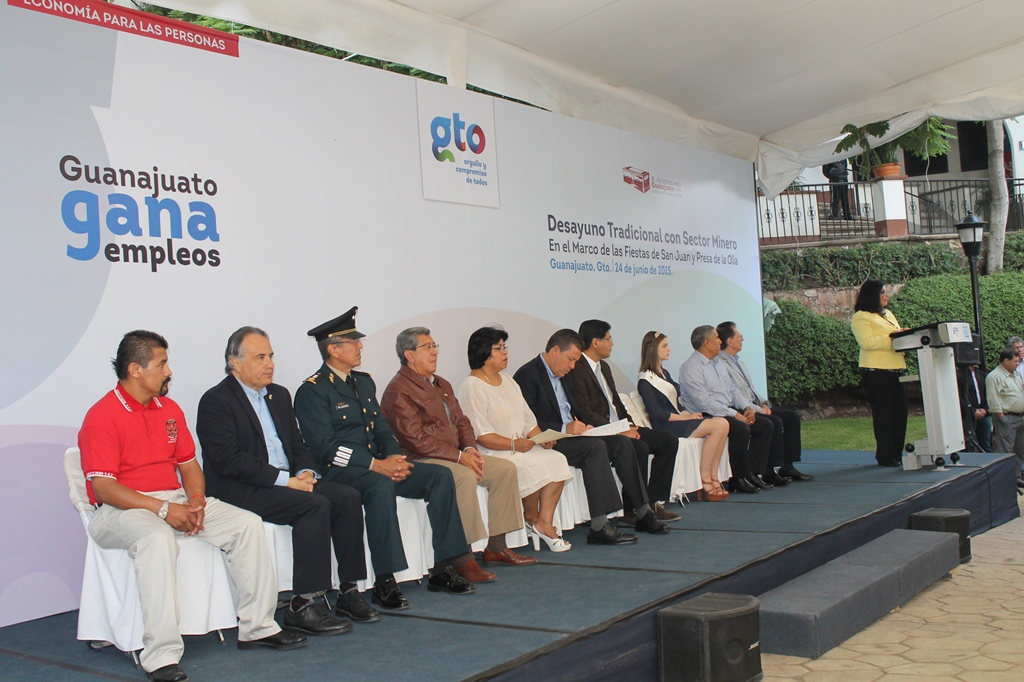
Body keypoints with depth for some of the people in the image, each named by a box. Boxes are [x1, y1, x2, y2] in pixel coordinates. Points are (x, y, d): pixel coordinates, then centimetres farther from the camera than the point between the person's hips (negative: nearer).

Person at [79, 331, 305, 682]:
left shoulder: (170, 409, 13)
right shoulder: (102, 416, -10)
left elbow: (188, 463, 16)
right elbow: (103, 487, -17)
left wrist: (196, 501, -6)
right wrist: (162, 508, -23)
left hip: (176, 502, 7)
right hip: (122, 509, -7)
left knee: (248, 523, -7)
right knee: (157, 539, -40)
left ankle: (257, 626, 2)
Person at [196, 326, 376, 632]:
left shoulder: (279, 395, 18)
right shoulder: (216, 401, -7)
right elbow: (228, 460, -18)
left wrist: (306, 472, -4)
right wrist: (285, 479, -21)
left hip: (287, 481, 8)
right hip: (242, 491, -8)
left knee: (347, 497, -12)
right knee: (316, 505, -28)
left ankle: (348, 593, -7)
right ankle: (301, 607, -23)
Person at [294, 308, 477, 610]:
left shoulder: (364, 382, 18)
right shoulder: (312, 391, -7)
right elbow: (325, 448, -16)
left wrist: (394, 458, -5)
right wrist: (375, 465, -23)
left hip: (377, 465, 8)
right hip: (339, 471, -8)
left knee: (440, 476, -10)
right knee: (381, 487, -38)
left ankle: (443, 570, -8)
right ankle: (384, 582, -31)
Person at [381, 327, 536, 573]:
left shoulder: (442, 385, 19)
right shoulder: (398, 391, -11)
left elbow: (462, 422, 19)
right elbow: (416, 439, -19)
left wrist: (470, 449, -3)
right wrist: (459, 456, -20)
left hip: (456, 455, 9)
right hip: (422, 461, -9)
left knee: (505, 468, -3)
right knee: (465, 476, -35)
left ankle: (496, 546, 1)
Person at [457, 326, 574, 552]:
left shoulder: (508, 381, 17)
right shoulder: (472, 387, -10)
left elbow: (528, 420, 15)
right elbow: (480, 436, -17)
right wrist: (514, 444, -24)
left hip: (522, 446, 8)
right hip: (491, 453, -8)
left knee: (557, 460, -17)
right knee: (535, 466, -28)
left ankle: (544, 522, -15)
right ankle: (531, 518, -3)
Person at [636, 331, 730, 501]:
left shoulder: (664, 373, 20)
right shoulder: (645, 380, -7)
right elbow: (656, 414, -14)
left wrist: (689, 414, -2)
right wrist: (688, 418, -11)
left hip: (677, 421, 8)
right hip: (665, 428, -8)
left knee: (722, 424, -14)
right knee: (719, 425, -22)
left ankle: (713, 479, -14)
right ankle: (705, 480, -18)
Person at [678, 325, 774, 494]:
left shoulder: (718, 362, 19)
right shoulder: (690, 368, -11)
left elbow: (732, 389, 20)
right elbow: (704, 402, -21)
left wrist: (747, 407, 0)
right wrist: (734, 414, -22)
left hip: (728, 411, 9)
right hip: (707, 417, -9)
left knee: (765, 425, -5)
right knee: (741, 429, -31)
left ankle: (754, 473, -5)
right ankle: (738, 479, -18)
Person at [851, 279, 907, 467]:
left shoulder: (888, 314, 22)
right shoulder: (861, 317, -4)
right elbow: (866, 342, -16)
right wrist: (890, 338, -21)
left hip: (896, 369, 8)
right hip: (877, 371, -8)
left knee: (899, 412, 7)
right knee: (883, 413, -5)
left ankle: (897, 454, 15)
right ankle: (885, 456, 2)